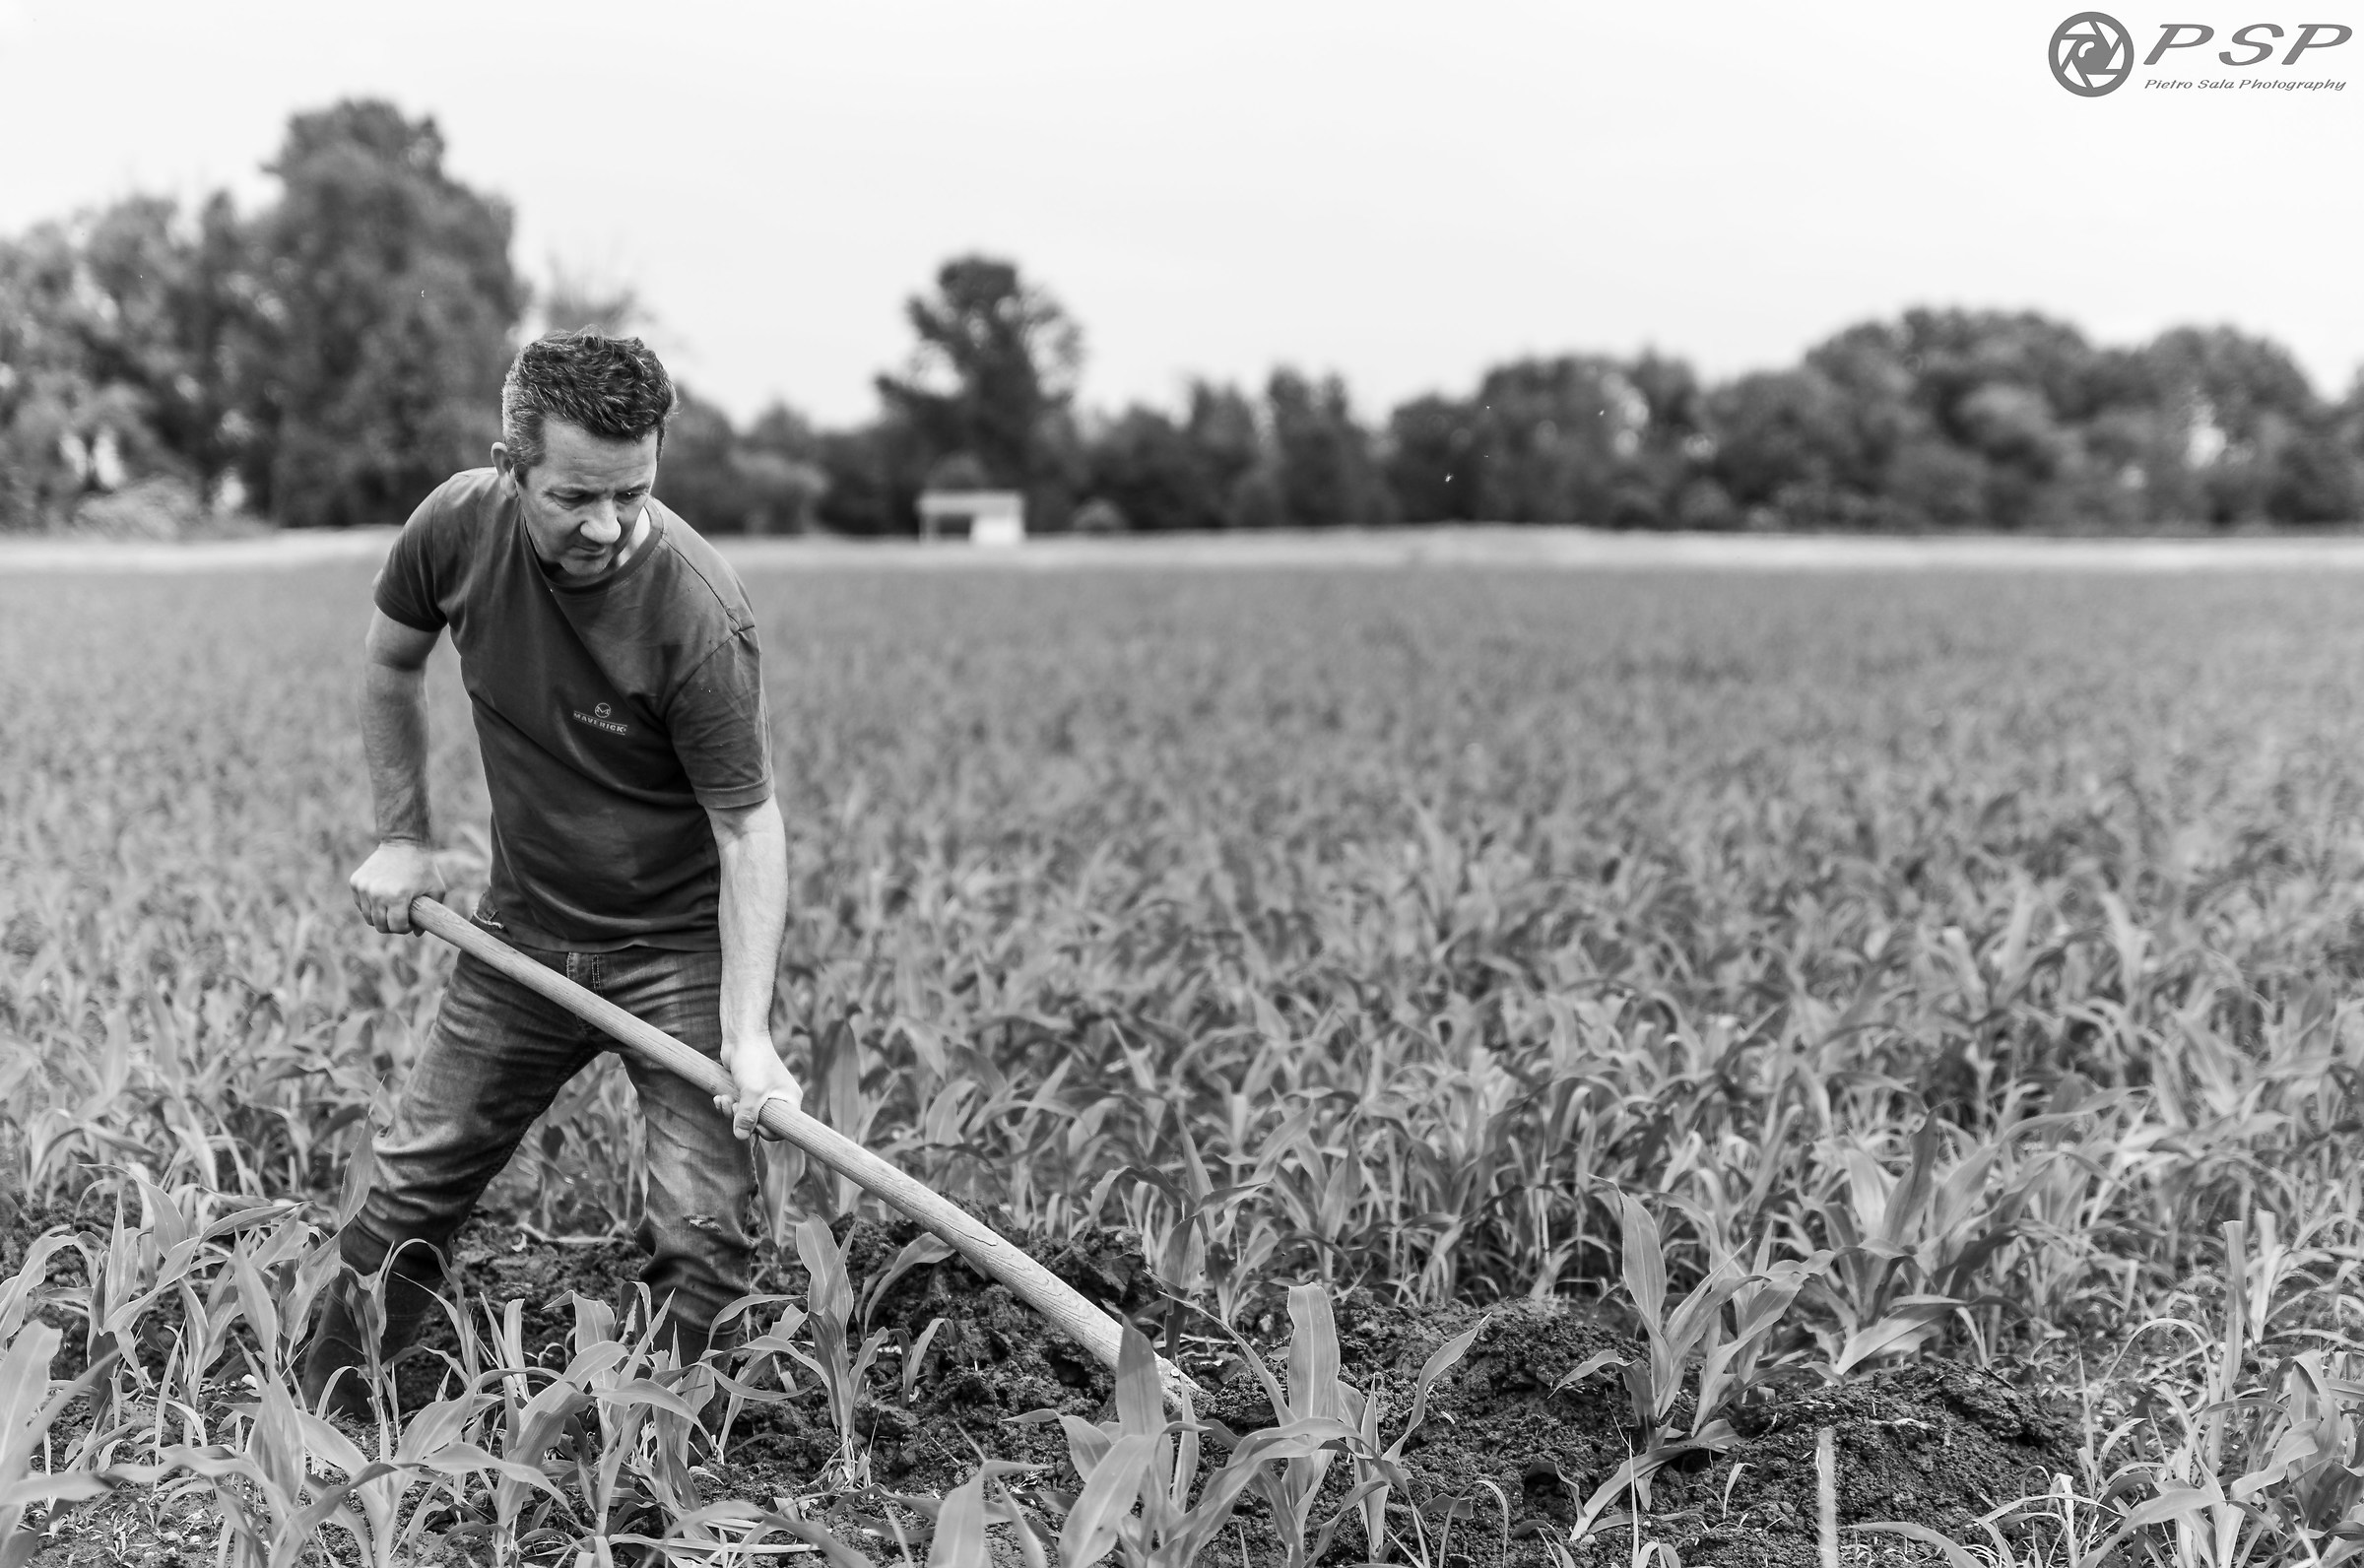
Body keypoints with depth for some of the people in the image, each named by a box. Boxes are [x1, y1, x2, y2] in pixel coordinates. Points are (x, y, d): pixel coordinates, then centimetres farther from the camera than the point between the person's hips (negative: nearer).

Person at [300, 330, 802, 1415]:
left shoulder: (696, 614, -27)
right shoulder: (458, 526, -13)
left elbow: (748, 828, -23)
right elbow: (389, 663, 9)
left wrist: (747, 1033, -30)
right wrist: (402, 835, 7)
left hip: (683, 946, -4)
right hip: (524, 928, 4)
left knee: (703, 1235, -7)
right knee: (410, 1185, 12)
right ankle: (318, 1420, 31)